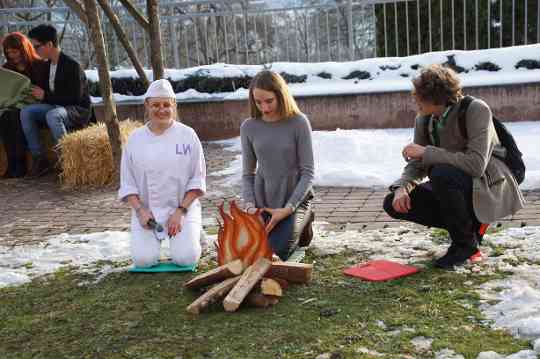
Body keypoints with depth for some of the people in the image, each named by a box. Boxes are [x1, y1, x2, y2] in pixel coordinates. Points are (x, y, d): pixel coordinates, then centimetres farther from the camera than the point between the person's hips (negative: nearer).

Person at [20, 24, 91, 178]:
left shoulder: (71, 65, -16)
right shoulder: (48, 65, 11)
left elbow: (75, 98, -20)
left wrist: (46, 96, -17)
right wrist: (39, 93, 0)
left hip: (78, 111, -8)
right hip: (56, 107, 8)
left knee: (52, 115, -37)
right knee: (26, 112, -12)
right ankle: (39, 159, -14)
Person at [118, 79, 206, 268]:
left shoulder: (187, 135, -2)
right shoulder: (135, 139, 3)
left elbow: (197, 179, -2)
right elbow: (127, 183, 4)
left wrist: (181, 211, -11)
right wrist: (140, 210, -11)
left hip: (183, 207, -1)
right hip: (147, 210, 1)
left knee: (186, 258, -19)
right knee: (143, 259, -17)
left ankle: (191, 234, 15)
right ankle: (152, 236, 17)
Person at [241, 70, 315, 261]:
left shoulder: (299, 123, -13)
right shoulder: (249, 127, -3)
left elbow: (308, 173, -12)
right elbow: (248, 174, 4)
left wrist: (287, 209, -20)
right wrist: (250, 205, -13)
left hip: (295, 198, -4)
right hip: (263, 200, 4)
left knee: (275, 255, -15)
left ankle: (303, 222, 16)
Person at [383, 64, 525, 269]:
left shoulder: (476, 110, -22)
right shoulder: (423, 120, -3)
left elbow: (476, 164, -32)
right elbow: (416, 166, 2)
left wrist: (427, 152, -30)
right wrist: (401, 188, -19)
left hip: (490, 187, -7)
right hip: (457, 187, 7)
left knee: (441, 173, -36)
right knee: (393, 203, -7)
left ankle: (465, 242, -12)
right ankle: (468, 224, 5)